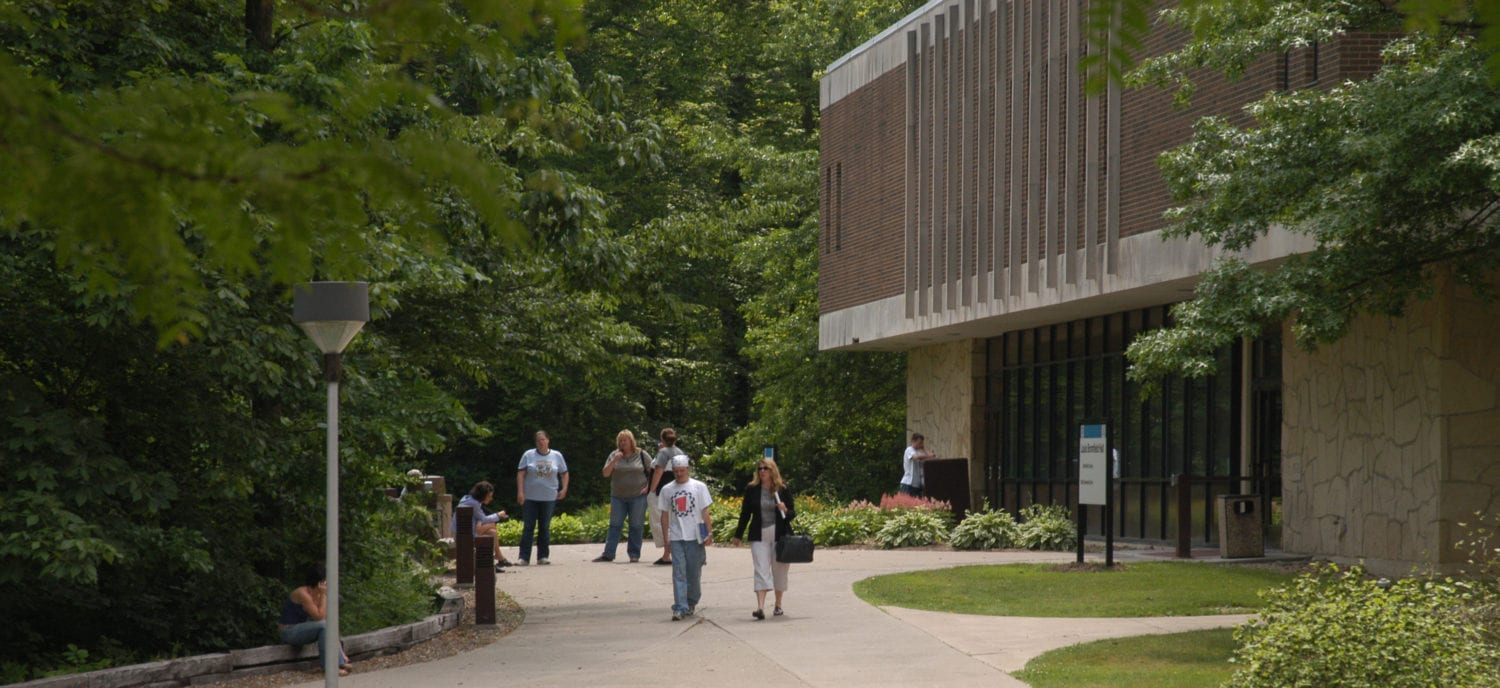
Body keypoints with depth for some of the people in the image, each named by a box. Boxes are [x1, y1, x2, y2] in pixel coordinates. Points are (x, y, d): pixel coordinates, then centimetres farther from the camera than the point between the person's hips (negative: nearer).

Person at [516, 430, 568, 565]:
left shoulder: (557, 456, 7)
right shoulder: (528, 455, 1)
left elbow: (564, 473, 15)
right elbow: (520, 474, -1)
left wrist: (564, 489, 3)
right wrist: (520, 492, -10)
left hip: (549, 498, 2)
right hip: (530, 498, -2)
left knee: (545, 528, 6)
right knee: (528, 527, -3)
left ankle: (542, 557, 11)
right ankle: (524, 558, -3)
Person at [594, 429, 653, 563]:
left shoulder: (642, 455, 1)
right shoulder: (614, 455, 7)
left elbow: (653, 471, 6)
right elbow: (606, 474, 2)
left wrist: (648, 487, -4)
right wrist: (614, 461, -11)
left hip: (638, 496, -2)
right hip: (618, 497, 2)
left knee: (636, 526, 1)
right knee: (614, 525, 1)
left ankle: (634, 554, 8)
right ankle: (608, 554, 2)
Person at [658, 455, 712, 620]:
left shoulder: (699, 487, 2)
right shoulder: (667, 490, 7)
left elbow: (705, 512, 2)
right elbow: (665, 515, 11)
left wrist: (709, 533, -5)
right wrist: (665, 539, 6)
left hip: (695, 537, -1)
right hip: (676, 538, 1)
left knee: (694, 574, 7)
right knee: (679, 573, -7)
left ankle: (691, 603, 26)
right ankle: (680, 608, -11)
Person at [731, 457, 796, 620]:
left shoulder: (783, 489, 1)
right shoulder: (752, 490, 4)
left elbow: (792, 514, 5)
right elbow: (745, 514, 11)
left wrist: (785, 510, -18)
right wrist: (738, 535, 14)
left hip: (780, 534, 0)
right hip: (759, 536, 0)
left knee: (779, 570, 8)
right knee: (761, 570, -10)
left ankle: (778, 605, 23)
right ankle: (760, 608, -19)